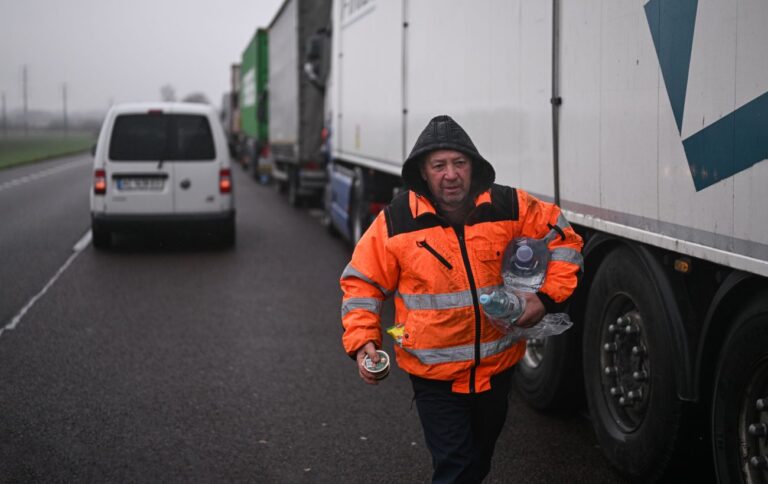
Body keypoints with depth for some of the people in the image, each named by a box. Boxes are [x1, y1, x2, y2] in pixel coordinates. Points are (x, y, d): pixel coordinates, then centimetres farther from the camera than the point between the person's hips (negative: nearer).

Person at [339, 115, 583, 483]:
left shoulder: (510, 207, -7)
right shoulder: (396, 221, -11)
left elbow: (563, 239, 5)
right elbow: (362, 283, -3)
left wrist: (547, 298, -7)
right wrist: (362, 342, -14)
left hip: (497, 366, 3)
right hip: (435, 373, -3)